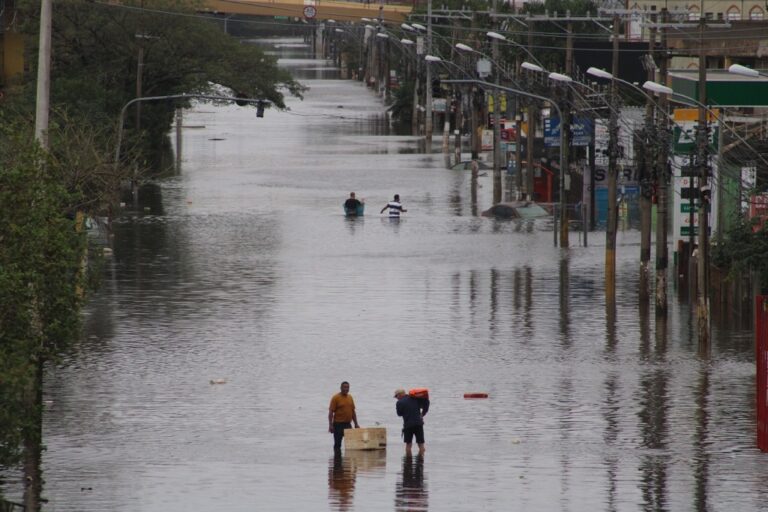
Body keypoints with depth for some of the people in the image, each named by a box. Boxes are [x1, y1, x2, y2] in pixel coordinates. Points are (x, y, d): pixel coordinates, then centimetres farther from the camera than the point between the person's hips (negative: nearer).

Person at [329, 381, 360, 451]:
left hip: (348, 424, 6)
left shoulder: (350, 397, 11)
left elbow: (353, 412, 18)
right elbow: (331, 412, -10)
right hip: (338, 424, -6)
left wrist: (356, 424, 15)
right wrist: (330, 425, -15)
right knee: (337, 443, -1)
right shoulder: (336, 398, -7)